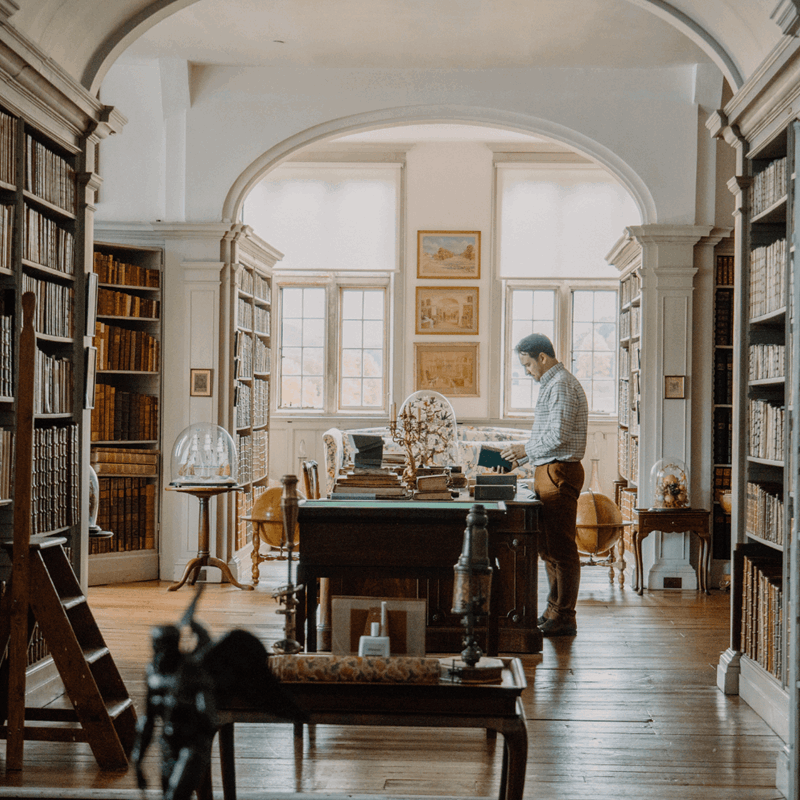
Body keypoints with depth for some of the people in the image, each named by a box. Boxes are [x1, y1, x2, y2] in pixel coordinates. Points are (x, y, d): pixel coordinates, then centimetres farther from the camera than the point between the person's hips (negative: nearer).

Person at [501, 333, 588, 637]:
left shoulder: (562, 385, -14)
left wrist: (525, 449, -10)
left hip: (559, 473, -11)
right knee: (547, 544, 15)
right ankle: (554, 611, 23)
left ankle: (564, 620, -3)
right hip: (548, 472, 11)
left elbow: (557, 437, -22)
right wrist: (521, 456, 15)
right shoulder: (553, 384, 19)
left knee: (561, 547, -7)